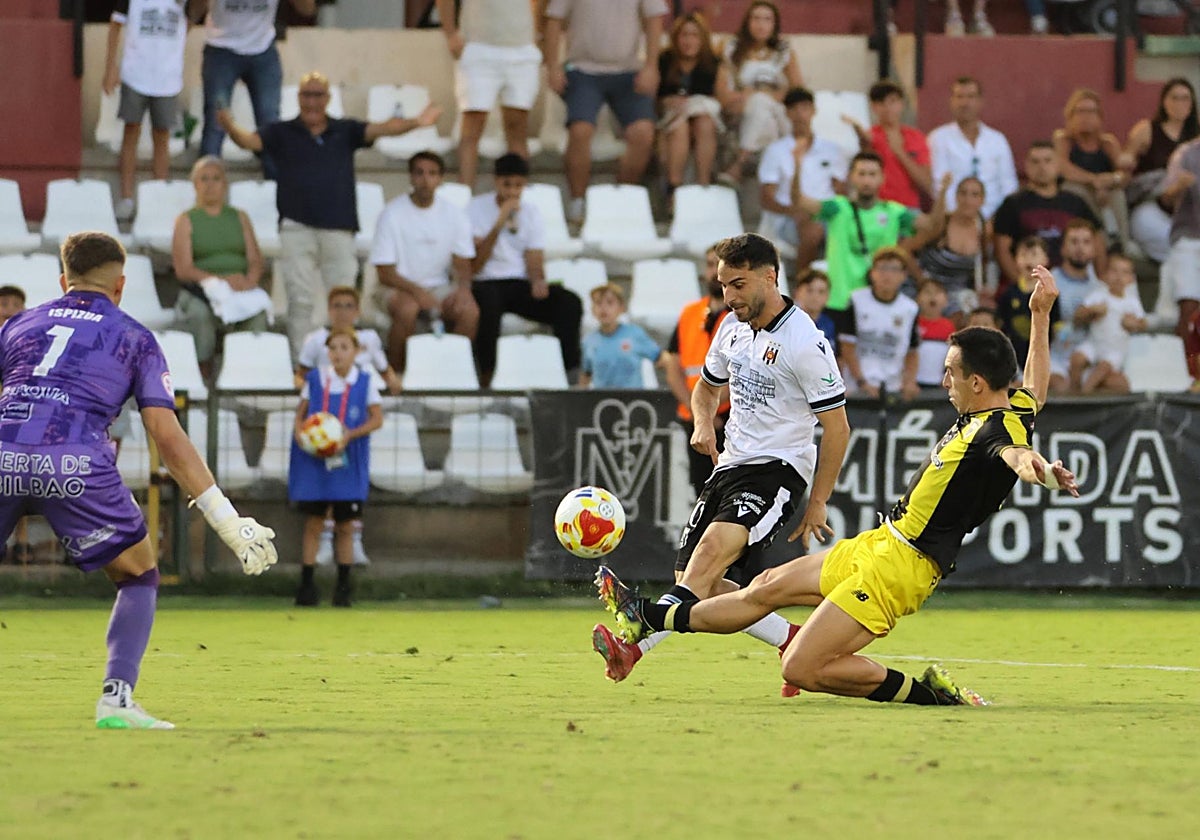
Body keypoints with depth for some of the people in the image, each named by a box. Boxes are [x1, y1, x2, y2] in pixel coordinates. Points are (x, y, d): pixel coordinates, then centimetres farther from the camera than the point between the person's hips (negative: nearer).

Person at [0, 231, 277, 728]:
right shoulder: (135, 338, 21)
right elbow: (166, 436, 11)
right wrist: (228, 521, 11)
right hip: (76, 464, -2)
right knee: (139, 577, 19)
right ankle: (116, 699, 4)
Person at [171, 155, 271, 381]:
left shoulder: (239, 218, 22)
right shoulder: (186, 220, 12)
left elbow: (256, 261, 11)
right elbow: (183, 269, -1)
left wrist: (249, 280, -14)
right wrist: (220, 280, -16)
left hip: (240, 290, 2)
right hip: (200, 290, -2)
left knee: (258, 311, -33)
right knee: (200, 313, -37)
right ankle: (204, 377, -32)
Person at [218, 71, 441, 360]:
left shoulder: (345, 131, 10)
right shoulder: (282, 133, 8)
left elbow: (379, 129, -3)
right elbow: (250, 140, -6)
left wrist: (414, 123, -22)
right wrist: (230, 128, -30)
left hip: (339, 230, 1)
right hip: (297, 230, -1)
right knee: (300, 301, -3)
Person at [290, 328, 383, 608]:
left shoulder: (364, 381, 0)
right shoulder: (316, 379, 3)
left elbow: (377, 418, -2)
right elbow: (300, 413, 7)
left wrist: (350, 435, -16)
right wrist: (300, 433, -14)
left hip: (348, 464, 0)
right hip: (314, 463, 0)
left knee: (345, 525, 5)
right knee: (313, 523, 0)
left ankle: (343, 587, 14)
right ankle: (307, 585, 4)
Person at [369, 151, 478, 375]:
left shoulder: (454, 214, 2)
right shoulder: (393, 214, -8)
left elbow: (462, 264, 6)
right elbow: (385, 273, -9)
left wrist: (462, 287, -18)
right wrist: (417, 291, -26)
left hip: (440, 288, 3)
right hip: (399, 288, -3)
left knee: (470, 311, -28)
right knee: (407, 309, -37)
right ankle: (396, 372, -20)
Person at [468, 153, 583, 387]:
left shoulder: (531, 214, 12)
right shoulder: (477, 208, -1)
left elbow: (535, 262, 5)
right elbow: (474, 265, -10)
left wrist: (538, 281, -20)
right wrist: (499, 224, -17)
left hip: (521, 284, 4)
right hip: (487, 283, -4)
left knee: (570, 303, -22)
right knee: (489, 303, -41)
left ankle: (572, 375, -22)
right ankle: (486, 380, -34)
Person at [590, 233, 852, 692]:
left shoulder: (805, 343, -13)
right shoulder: (733, 327, 9)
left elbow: (837, 428, -10)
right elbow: (708, 386, 27)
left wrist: (817, 504, -9)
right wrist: (703, 425, 4)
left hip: (777, 469, -9)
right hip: (730, 465, 9)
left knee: (715, 545, -31)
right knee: (697, 581, -2)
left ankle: (634, 641, -48)